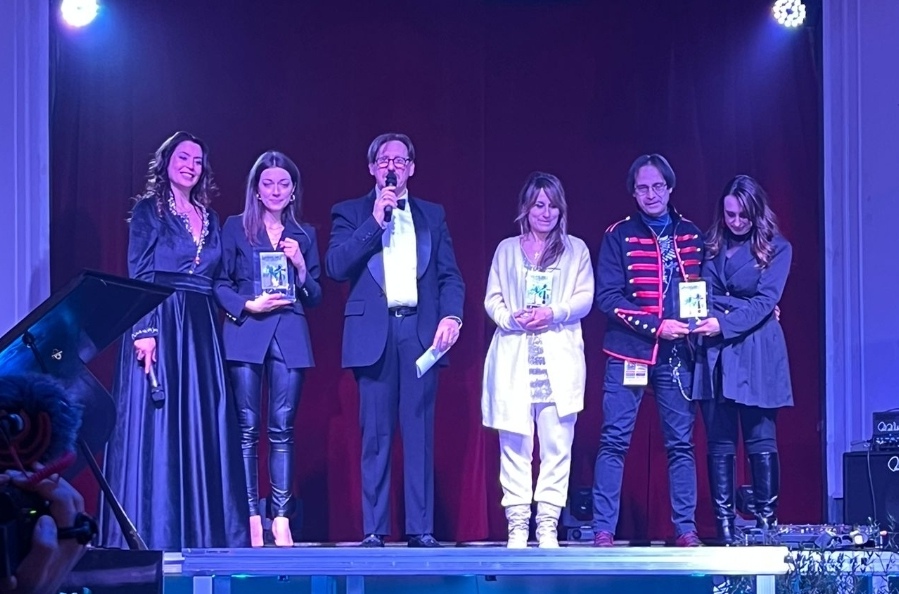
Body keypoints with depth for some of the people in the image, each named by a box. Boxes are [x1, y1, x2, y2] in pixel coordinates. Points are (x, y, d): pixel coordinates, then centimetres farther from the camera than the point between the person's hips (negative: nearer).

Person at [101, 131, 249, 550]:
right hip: (159, 323, -6)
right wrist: (144, 329, -18)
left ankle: (201, 532, 6)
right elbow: (138, 276, -7)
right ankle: (152, 533, -4)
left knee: (203, 427, 3)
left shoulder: (209, 218, 17)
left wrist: (214, 329, 7)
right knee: (155, 425, -6)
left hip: (202, 331, 6)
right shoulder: (149, 210, 0)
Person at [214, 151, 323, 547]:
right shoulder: (235, 228, 8)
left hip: (289, 336, 2)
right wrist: (248, 305, -10)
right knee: (247, 428, -4)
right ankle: (250, 519, -2)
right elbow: (219, 284, 4)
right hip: (245, 333, -2)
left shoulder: (303, 235, 15)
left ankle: (281, 519, -3)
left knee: (283, 428, -3)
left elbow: (315, 297, 14)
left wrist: (301, 266, -3)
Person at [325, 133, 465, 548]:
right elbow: (335, 266, -3)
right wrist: (375, 221, -8)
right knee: (376, 434, -2)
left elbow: (450, 275, 11)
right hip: (374, 333, -1)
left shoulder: (432, 215, 17)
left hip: (421, 331, 1)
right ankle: (374, 530, 0)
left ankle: (421, 529, 0)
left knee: (420, 433, -2)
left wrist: (451, 315, -7)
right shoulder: (351, 213, 11)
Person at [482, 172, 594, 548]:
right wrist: (511, 318, -11)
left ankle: (548, 525, -4)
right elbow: (492, 299, 9)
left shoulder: (576, 249, 13)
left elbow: (585, 298, 4)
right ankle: (517, 525, -3)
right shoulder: (506, 249, 15)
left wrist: (553, 313, -13)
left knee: (557, 443, -6)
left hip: (559, 361, 0)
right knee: (514, 443, -5)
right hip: (513, 360, 1)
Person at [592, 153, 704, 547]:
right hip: (629, 354, -3)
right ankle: (603, 529, -2)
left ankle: (686, 529, 9)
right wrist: (655, 326, -13)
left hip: (677, 355, 3)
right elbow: (607, 296, -6)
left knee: (680, 442, 4)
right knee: (615, 440, -4)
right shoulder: (619, 236, 1)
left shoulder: (690, 235, 11)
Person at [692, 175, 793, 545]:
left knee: (761, 440, -3)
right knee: (719, 442, 1)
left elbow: (766, 300, -7)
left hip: (756, 352, -3)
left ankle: (766, 521, 0)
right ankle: (724, 525, 2)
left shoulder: (776, 249, 2)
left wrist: (724, 323, -16)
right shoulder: (711, 247, 12)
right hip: (714, 352, 3)